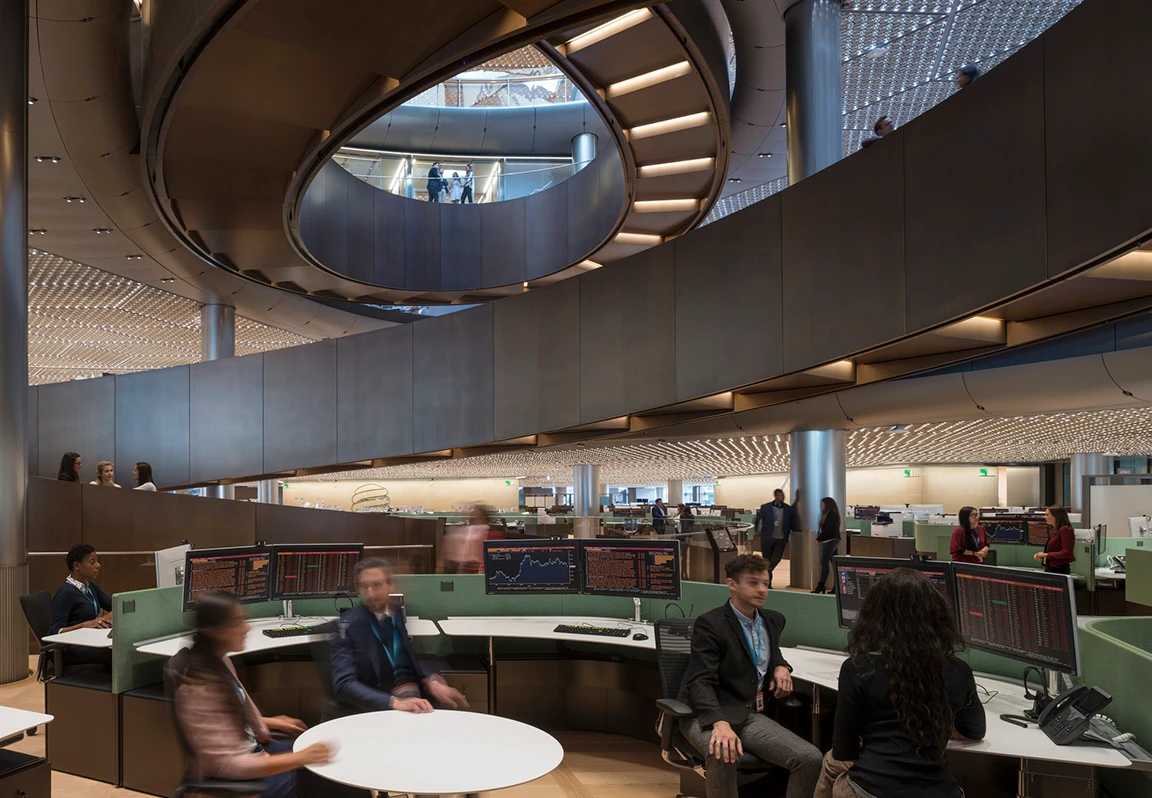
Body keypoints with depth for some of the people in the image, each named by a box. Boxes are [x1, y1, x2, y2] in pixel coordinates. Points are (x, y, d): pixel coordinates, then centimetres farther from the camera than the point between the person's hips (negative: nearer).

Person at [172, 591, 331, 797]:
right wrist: (301, 758, -34)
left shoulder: (219, 662, -2)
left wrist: (271, 722, 10)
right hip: (230, 778, -9)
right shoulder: (197, 689, -28)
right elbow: (228, 764, -31)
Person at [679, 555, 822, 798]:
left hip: (750, 716, 6)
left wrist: (781, 666, 8)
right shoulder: (710, 624, -11)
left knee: (810, 758, -17)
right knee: (723, 756, -39)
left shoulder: (773, 620, 11)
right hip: (709, 715, -6)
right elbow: (701, 682, -20)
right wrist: (720, 723, -39)